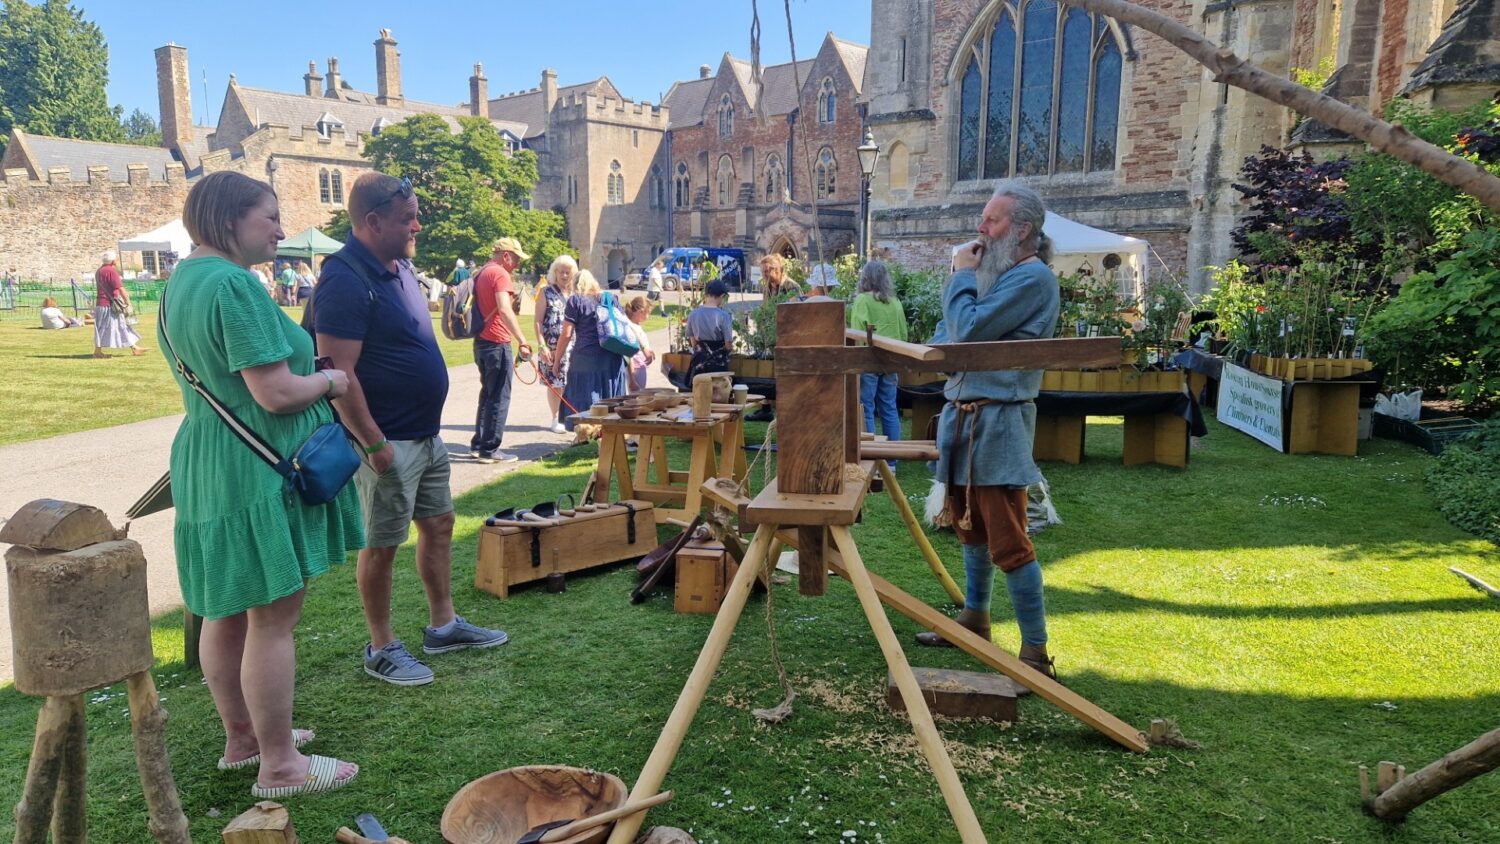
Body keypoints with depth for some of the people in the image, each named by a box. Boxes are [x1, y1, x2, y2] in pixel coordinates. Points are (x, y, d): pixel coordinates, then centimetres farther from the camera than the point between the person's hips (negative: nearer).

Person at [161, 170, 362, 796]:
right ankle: (278, 766, 11)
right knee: (273, 619, -1)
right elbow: (275, 393, -24)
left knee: (227, 611, 19)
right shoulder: (234, 284, -20)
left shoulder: (182, 278, 12)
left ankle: (240, 736, 35)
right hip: (258, 470, -10)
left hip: (206, 464, 10)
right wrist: (329, 381, -5)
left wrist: (309, 374, 15)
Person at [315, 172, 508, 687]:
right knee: (382, 544, 4)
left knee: (438, 524, 17)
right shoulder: (345, 281, -20)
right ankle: (381, 649, 19)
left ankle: (443, 625, 32)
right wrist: (374, 444, -23)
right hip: (389, 442, -9)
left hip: (427, 434, 9)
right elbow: (339, 372, -24)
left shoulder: (399, 267, 10)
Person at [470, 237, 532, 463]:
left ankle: (478, 444, 20)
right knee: (499, 398, -2)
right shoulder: (500, 274, -13)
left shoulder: (482, 273, 16)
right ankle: (489, 449, 1)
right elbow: (505, 311, -27)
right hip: (496, 343, -9)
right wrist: (522, 342, -31)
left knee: (487, 394, 17)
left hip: (481, 341, 9)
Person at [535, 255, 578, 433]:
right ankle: (556, 419, 14)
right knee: (554, 384, 2)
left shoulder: (576, 293, 10)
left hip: (573, 345, 2)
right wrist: (542, 346, -9)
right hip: (552, 346, -2)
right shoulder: (546, 292, 2)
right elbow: (537, 321, -1)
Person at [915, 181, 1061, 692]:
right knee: (969, 525, 20)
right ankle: (974, 619, 36)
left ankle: (1035, 654, 1)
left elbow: (968, 329, -20)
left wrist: (961, 276, -6)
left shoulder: (1032, 277, -13)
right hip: (964, 414, 10)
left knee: (1008, 542, -8)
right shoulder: (993, 274, 16)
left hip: (998, 420, -9)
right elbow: (946, 338, 16)